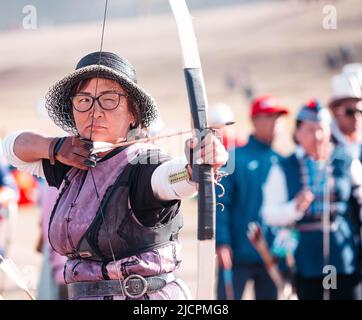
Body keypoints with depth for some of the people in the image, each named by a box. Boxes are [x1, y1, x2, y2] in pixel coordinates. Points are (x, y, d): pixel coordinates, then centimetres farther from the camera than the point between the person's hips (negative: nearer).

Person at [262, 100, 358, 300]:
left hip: (343, 260, 0)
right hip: (306, 260, 0)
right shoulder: (283, 169, 4)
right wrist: (296, 207, -20)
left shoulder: (346, 163, 4)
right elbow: (270, 214, -1)